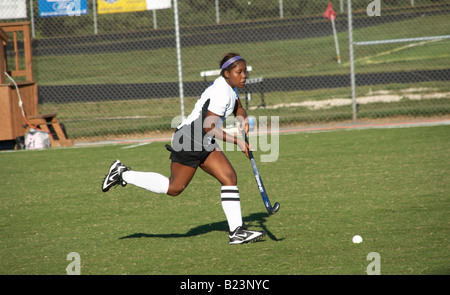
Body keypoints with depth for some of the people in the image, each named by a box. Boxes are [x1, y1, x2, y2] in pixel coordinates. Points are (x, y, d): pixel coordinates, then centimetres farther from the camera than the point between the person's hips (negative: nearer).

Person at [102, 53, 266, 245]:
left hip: (204, 143, 10)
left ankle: (237, 231, -5)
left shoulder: (230, 87, 8)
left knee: (229, 177, -2)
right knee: (174, 188, -2)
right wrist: (237, 142, -22)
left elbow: (238, 108, 29)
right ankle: (122, 174, 10)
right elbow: (209, 128, -26)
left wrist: (243, 120, 6)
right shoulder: (221, 93, -23)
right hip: (189, 140, -10)